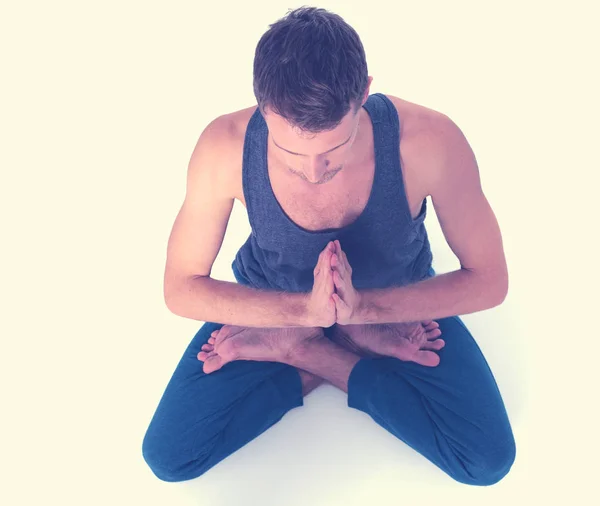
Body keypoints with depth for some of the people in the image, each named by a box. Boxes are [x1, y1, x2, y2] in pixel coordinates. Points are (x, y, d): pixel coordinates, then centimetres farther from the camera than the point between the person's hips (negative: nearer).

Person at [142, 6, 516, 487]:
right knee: (168, 455, -10)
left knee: (489, 459, -14)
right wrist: (304, 309, -33)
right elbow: (181, 288, -18)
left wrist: (363, 306, -34)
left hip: (396, 302, 0)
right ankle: (360, 350, -2)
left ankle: (302, 354, -2)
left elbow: (489, 280, -19)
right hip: (274, 305, 1)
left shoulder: (429, 141, -32)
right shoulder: (225, 148, -29)